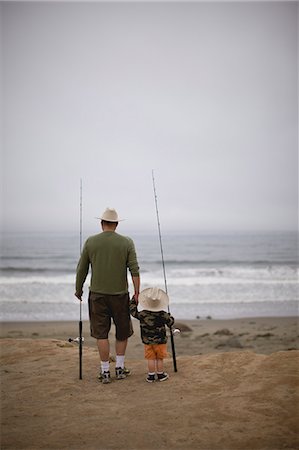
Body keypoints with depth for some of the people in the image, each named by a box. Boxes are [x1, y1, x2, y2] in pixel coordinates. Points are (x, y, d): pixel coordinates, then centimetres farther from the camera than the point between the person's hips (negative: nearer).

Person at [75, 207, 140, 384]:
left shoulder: (91, 242, 0)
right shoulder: (127, 242, -1)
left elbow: (82, 269, 5)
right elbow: (135, 270, -7)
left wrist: (78, 289, 18)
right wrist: (137, 292, -4)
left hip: (97, 294, 0)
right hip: (120, 294, 0)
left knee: (101, 333, 6)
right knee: (122, 332, 15)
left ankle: (105, 372, 10)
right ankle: (120, 368, 19)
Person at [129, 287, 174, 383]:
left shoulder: (143, 314, -14)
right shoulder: (163, 315, -12)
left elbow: (133, 312, 1)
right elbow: (170, 322, 1)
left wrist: (133, 300, 12)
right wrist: (170, 316, 23)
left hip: (147, 341, 1)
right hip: (160, 341, 0)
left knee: (151, 359, 8)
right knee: (159, 359, 11)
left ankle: (151, 376, 14)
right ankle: (160, 375, 20)